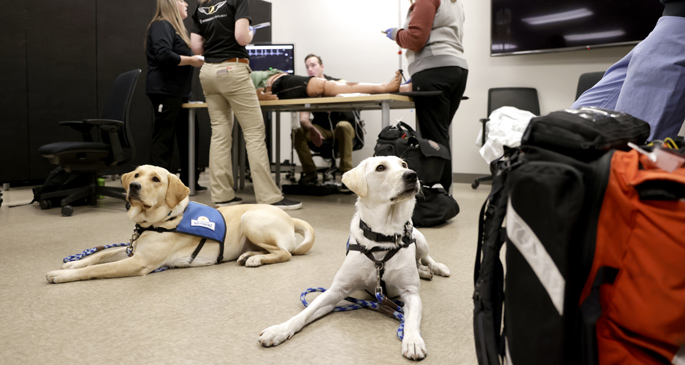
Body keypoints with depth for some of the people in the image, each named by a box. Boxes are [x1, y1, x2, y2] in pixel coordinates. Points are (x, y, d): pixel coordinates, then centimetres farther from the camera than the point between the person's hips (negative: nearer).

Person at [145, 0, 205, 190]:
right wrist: (191, 60, -15)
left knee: (186, 137, 13)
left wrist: (195, 59, 11)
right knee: (164, 139, -8)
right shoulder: (161, 26, -9)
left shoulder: (175, 27, 22)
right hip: (165, 91, -10)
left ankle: (189, 181, 21)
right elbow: (163, 55, -23)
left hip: (178, 92, 10)